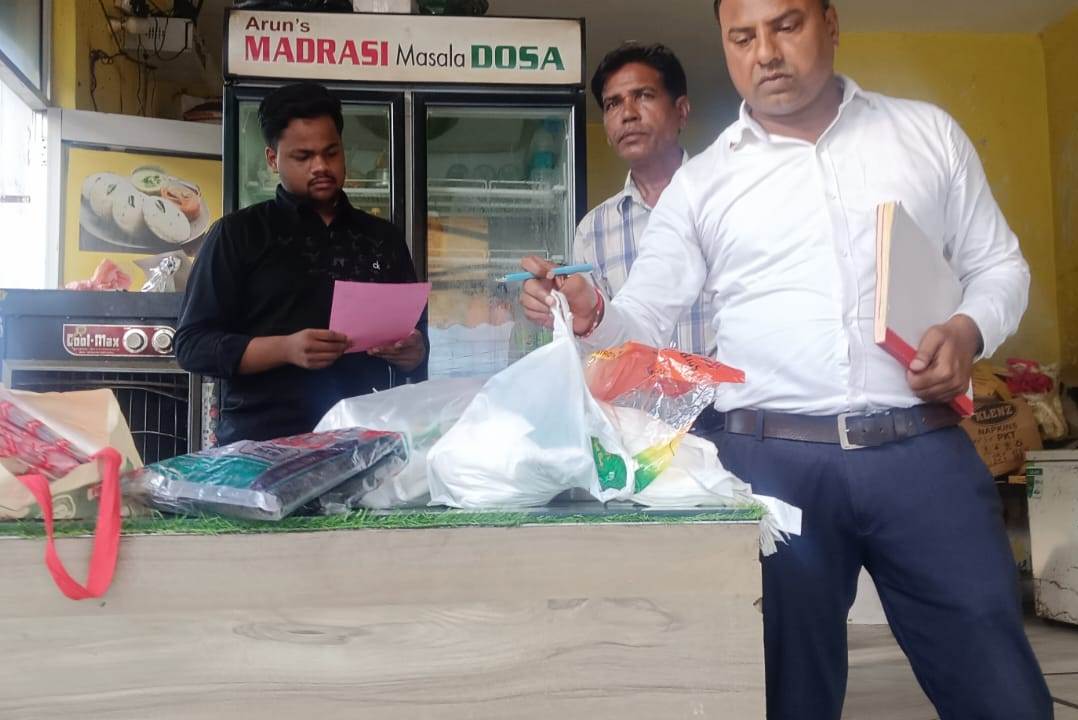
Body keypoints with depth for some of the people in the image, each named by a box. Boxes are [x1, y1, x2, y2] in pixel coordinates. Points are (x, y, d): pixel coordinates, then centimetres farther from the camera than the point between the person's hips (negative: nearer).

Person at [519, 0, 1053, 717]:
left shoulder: (927, 131, 11)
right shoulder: (701, 182, 8)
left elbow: (998, 264, 15)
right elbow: (645, 322, 5)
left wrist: (969, 329, -5)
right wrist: (592, 318, -16)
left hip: (925, 450, 1)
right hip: (771, 461, 0)